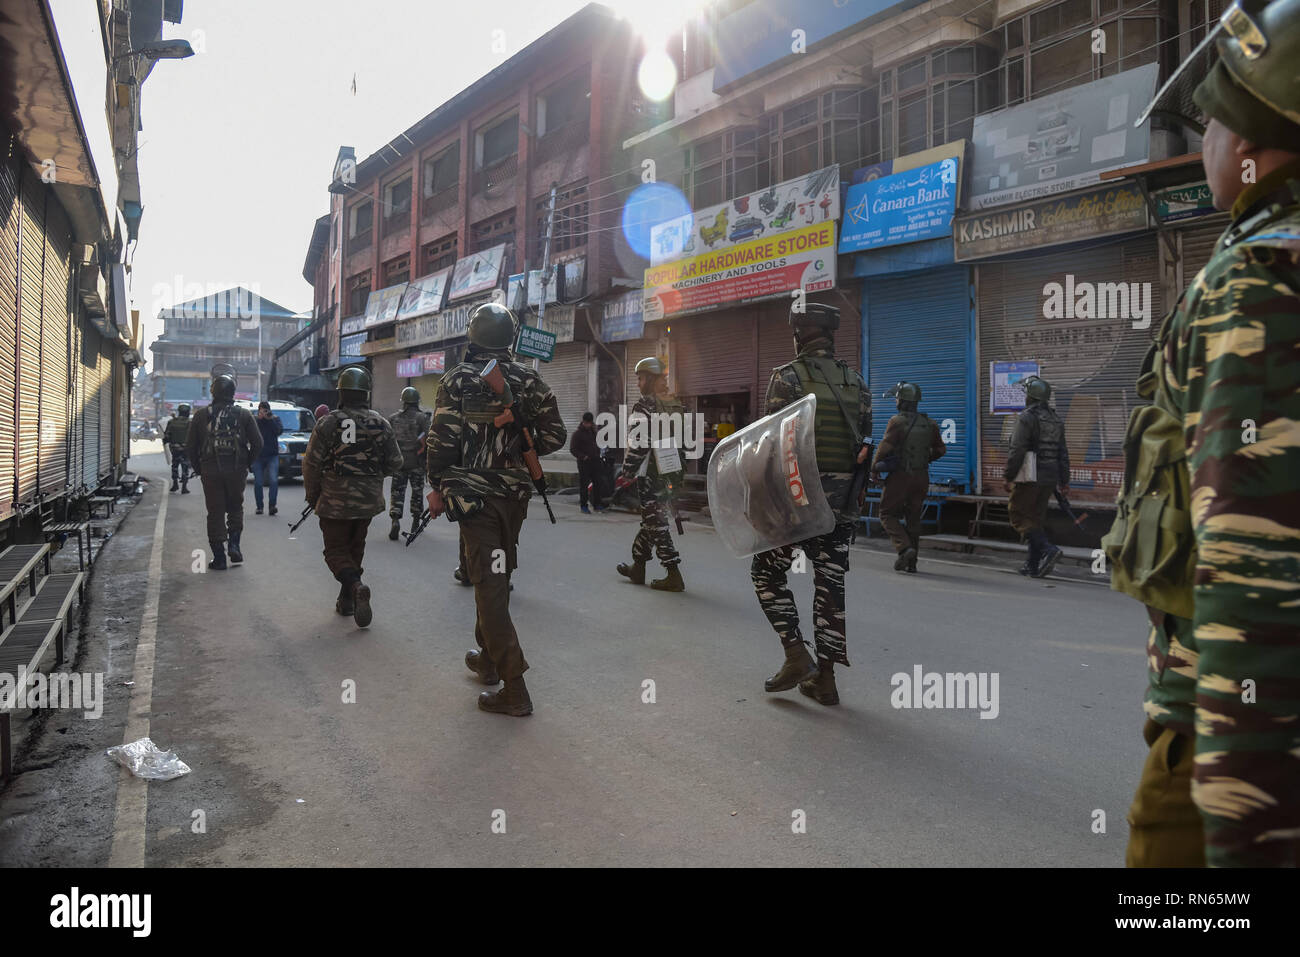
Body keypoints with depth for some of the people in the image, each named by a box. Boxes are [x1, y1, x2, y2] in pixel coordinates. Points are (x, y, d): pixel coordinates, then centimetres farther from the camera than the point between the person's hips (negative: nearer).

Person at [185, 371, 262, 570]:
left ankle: (219, 558, 5)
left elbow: (190, 447, 1)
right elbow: (257, 444, -3)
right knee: (235, 508, 18)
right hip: (237, 471, 0)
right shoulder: (243, 414, -1)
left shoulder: (202, 414, 0)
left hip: (210, 471, 0)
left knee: (215, 513, 5)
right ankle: (234, 545, 3)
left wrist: (200, 468, 12)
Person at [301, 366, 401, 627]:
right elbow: (394, 463, 2)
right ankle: (347, 601, 23)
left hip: (335, 501, -3)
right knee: (355, 548, 18)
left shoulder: (328, 423, -11)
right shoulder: (381, 424, -2)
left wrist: (312, 497, 5)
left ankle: (356, 586, -22)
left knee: (336, 550, 5)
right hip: (368, 500, 3)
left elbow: (311, 464, -9)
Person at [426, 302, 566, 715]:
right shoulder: (528, 380, 4)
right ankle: (487, 658, 34)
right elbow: (554, 435, 3)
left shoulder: (458, 380, -7)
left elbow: (442, 440, -10)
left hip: (473, 495, -5)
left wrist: (437, 487, 3)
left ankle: (514, 688, -8)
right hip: (514, 494, 5)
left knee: (489, 584, -5)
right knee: (496, 577, 21)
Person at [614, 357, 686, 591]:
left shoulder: (645, 406, -14)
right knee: (651, 519, 18)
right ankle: (638, 567, 29)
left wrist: (627, 474, -9)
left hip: (651, 475, -8)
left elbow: (638, 445, -18)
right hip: (673, 473, 8)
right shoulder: (676, 404, 11)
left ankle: (673, 576, -3)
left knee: (656, 523, -2)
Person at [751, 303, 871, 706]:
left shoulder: (787, 377, -8)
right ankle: (825, 678, 11)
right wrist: (854, 496, 18)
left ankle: (797, 656, 2)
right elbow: (865, 444, 10)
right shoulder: (856, 382, 9)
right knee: (830, 584, 8)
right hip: (842, 502, 5)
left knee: (767, 571, 11)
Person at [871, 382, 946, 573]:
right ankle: (911, 562, 14)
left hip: (900, 475, -5)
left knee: (888, 514, 6)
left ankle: (904, 548, -15)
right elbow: (940, 449, 12)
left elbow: (885, 447, -16)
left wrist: (874, 468, -2)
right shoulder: (929, 423, 5)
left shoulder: (897, 421, -13)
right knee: (913, 518, 13)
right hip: (921, 476, 5)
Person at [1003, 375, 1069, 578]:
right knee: (1037, 518, 13)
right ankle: (1034, 565, 13)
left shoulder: (1027, 418, -10)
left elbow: (1017, 450, -17)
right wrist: (1064, 481, 17)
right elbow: (1063, 453, 15)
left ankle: (1047, 549, -20)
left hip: (1030, 477, -8)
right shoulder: (1056, 420, 15)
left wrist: (1009, 477, -13)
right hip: (1049, 479, 8)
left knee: (1019, 515, -2)